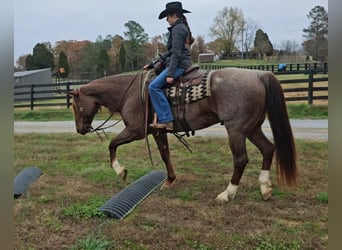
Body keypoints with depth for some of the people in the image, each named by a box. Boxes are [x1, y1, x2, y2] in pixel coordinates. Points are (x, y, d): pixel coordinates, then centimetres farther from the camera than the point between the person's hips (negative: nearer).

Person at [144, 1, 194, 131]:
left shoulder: (178, 29, -10)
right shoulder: (182, 28, 22)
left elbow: (176, 53, -19)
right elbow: (170, 52, 23)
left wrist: (170, 74, -22)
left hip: (179, 65, -11)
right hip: (181, 64, 11)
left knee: (154, 86, -18)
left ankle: (167, 120, -19)